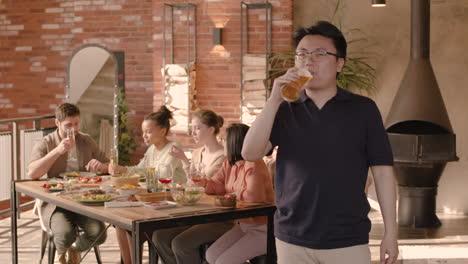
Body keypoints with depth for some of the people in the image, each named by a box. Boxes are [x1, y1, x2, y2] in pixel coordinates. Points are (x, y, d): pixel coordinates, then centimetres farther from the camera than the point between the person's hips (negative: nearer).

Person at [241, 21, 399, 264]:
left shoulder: (363, 109, 0)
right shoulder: (284, 110, 5)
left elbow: (382, 171, -1)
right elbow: (250, 153, -7)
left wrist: (390, 233, -5)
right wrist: (274, 100, -15)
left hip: (348, 242, -2)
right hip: (292, 241, 2)